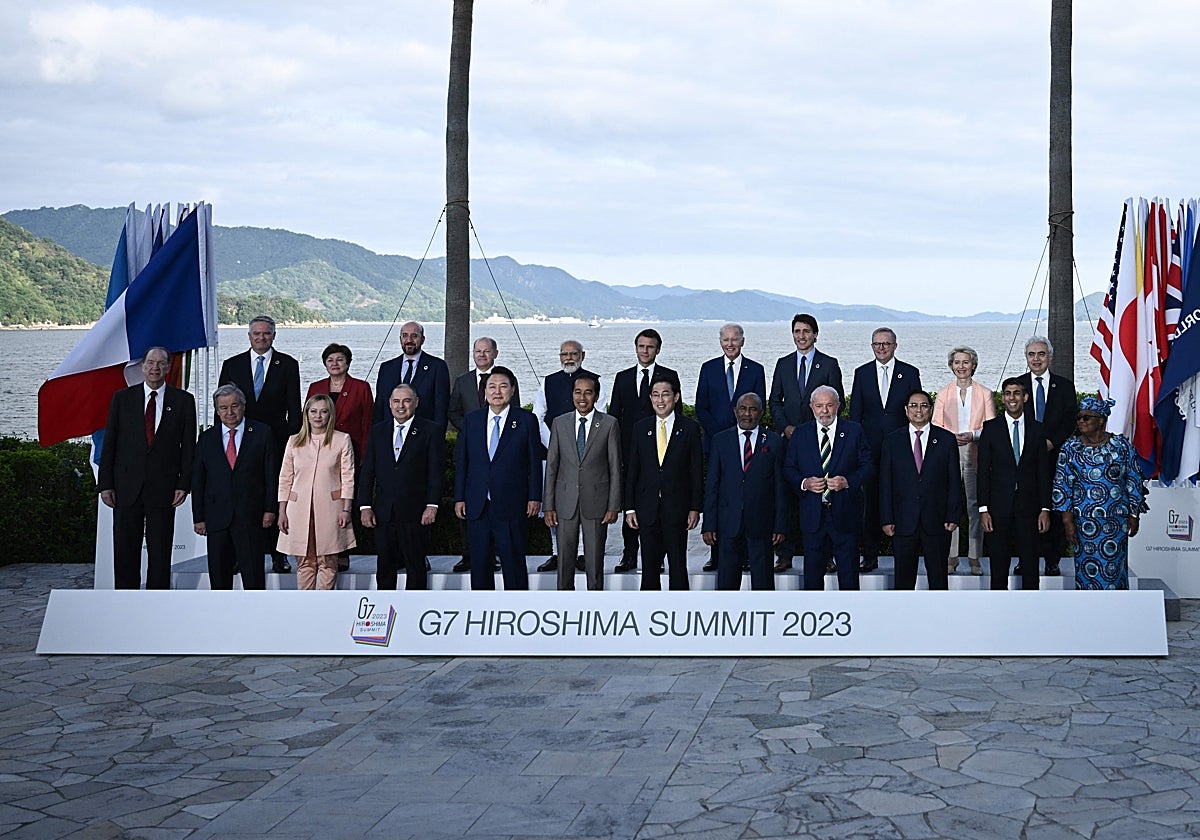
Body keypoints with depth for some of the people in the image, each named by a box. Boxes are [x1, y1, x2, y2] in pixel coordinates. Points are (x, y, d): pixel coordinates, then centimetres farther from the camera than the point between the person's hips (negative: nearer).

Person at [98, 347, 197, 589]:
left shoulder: (183, 401, 5)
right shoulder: (122, 398, 7)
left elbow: (188, 447, 4)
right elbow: (109, 444, 6)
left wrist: (184, 484, -4)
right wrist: (105, 484, 0)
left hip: (163, 488, -1)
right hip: (127, 486, 1)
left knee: (160, 553, 3)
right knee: (125, 550, 4)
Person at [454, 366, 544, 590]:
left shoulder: (526, 420, 2)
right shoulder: (471, 420, 10)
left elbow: (535, 462, 2)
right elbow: (461, 461, 11)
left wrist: (534, 497, -4)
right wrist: (459, 498, 6)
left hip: (511, 507, -3)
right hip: (477, 506, 3)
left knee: (514, 564, 0)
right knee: (479, 564, 8)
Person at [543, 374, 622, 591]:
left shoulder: (609, 424, 0)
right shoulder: (560, 423, 6)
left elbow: (615, 467, 0)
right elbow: (551, 466, 6)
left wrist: (613, 506, -5)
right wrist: (549, 506, 1)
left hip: (596, 503, -2)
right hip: (566, 503, 2)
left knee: (595, 560, 4)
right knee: (565, 559, 5)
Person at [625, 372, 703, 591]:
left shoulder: (689, 428, 1)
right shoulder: (641, 428, 7)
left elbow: (696, 471, 1)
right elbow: (632, 470, 8)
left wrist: (695, 508, -4)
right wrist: (630, 507, 2)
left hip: (677, 507, -2)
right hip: (647, 510, 2)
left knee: (678, 566, 2)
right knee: (649, 566, 6)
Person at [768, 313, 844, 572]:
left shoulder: (829, 364, 5)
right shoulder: (783, 364, 13)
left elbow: (837, 401, 4)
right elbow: (775, 401, 13)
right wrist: (785, 427, -2)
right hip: (789, 438, 2)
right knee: (788, 495, 0)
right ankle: (786, 554, 3)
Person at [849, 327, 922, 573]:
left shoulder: (910, 373, 5)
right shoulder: (862, 373, 9)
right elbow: (855, 412, 9)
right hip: (871, 448, 1)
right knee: (870, 503, 3)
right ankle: (870, 556, 8)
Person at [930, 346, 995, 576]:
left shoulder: (985, 393, 9)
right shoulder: (943, 394, 12)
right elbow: (936, 427, 8)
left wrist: (973, 435, -13)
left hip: (976, 453, -1)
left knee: (975, 503, -2)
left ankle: (974, 558, 2)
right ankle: (951, 557, -1)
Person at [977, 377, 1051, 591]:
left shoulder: (1037, 429, 7)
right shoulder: (990, 428, 3)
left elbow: (1043, 472, 7)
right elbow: (983, 471, 1)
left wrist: (1045, 509, 0)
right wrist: (983, 509, -6)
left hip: (1028, 506, 1)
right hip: (999, 507, -1)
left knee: (1030, 564, 3)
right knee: (999, 565, 3)